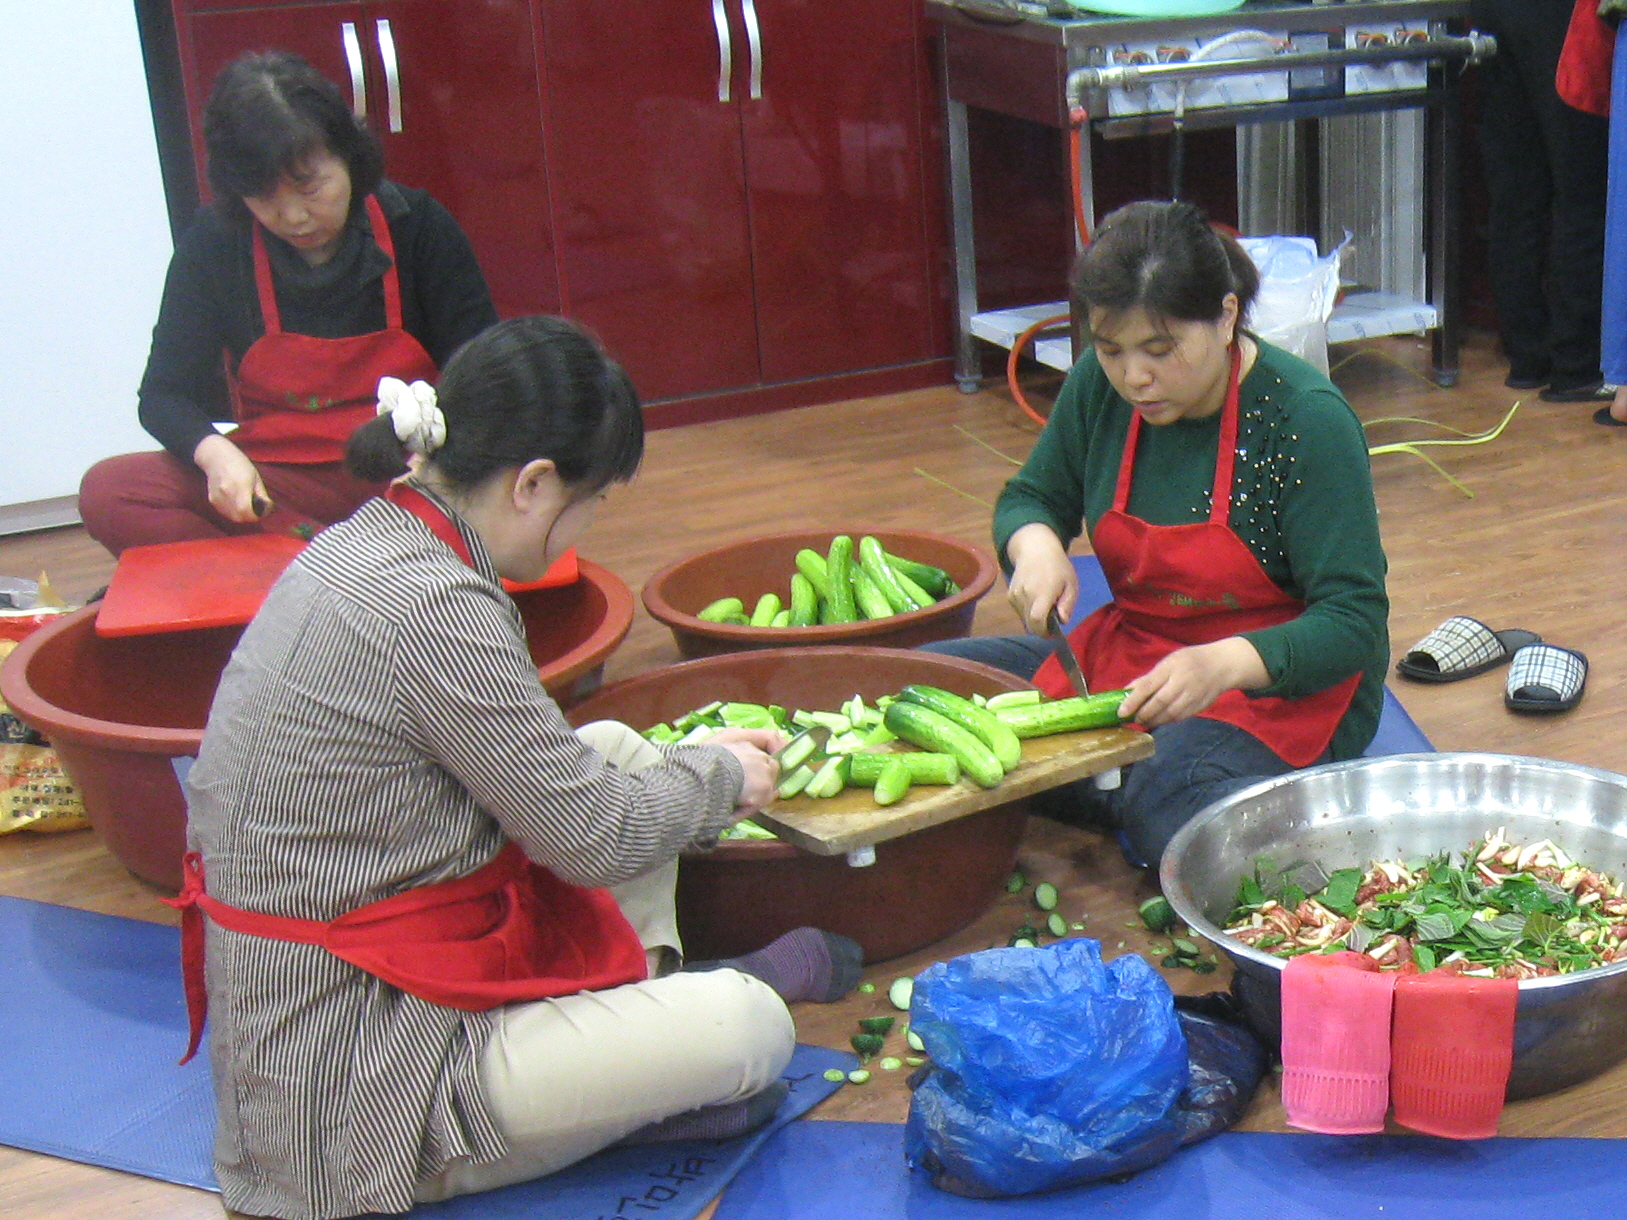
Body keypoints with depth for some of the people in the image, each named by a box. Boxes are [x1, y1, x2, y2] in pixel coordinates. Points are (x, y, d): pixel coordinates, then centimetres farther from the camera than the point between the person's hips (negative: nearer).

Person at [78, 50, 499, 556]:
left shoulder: (415, 225, -3)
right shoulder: (214, 243, 0)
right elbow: (164, 395, 4)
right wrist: (215, 452, -19)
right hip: (275, 488, 2)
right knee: (107, 491, -24)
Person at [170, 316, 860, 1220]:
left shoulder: (366, 544, 3)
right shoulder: (432, 608, -26)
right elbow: (592, 836, -16)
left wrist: (692, 759, 15)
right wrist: (722, 776, 2)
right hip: (357, 1093, -10)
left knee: (618, 751, 13)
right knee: (752, 1031, -14)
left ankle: (643, 996, 10)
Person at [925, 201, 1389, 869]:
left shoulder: (1307, 419, -19)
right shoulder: (1099, 385, -4)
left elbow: (1353, 621, -20)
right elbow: (1031, 497, 13)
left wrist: (1227, 664, -39)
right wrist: (1035, 546, -13)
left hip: (1284, 681, -6)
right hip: (1124, 654, 7)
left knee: (1168, 798, -39)